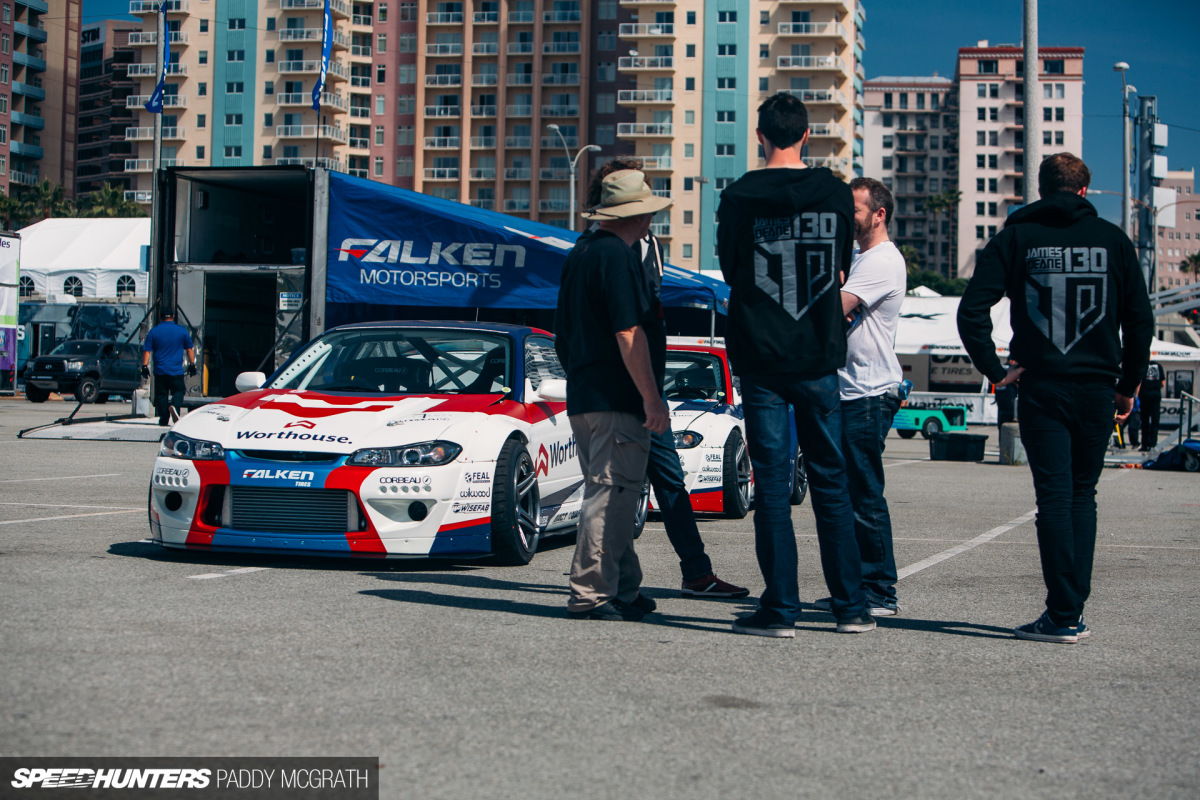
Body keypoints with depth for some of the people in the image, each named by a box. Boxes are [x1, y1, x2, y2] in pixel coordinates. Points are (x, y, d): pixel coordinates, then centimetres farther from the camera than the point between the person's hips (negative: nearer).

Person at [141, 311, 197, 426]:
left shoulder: (154, 331, 2)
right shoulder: (182, 330, 2)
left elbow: (147, 350, -1)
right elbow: (189, 349, 6)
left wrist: (144, 366, 1)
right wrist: (192, 364, 13)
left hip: (160, 370, 1)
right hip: (176, 371, -1)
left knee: (161, 395, 7)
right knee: (179, 391, 10)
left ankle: (164, 420, 4)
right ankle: (174, 405, -20)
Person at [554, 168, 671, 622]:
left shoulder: (581, 252, 18)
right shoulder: (615, 256, -12)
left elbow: (565, 336, 24)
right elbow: (629, 334, -20)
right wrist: (651, 397, -19)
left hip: (583, 396, 10)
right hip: (617, 399, -10)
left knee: (610, 495, 15)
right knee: (612, 494, -8)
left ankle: (624, 591, 21)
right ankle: (591, 595, -8)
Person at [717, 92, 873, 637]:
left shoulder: (739, 197, -5)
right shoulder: (836, 195, 1)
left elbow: (729, 272, 6)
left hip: (761, 360, -2)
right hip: (819, 358, 2)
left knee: (771, 484, 2)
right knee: (830, 481, 10)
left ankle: (781, 608, 3)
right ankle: (850, 606, 14)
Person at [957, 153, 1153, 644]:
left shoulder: (1016, 238, 2)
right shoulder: (1112, 239, 6)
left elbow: (972, 310, -7)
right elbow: (1140, 320, 6)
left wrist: (994, 370, -1)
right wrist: (1129, 385, 14)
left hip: (1041, 388, -2)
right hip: (1097, 390, 2)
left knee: (1054, 497, -1)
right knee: (1082, 495, 13)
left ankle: (1063, 616, -5)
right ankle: (1071, 610, 13)